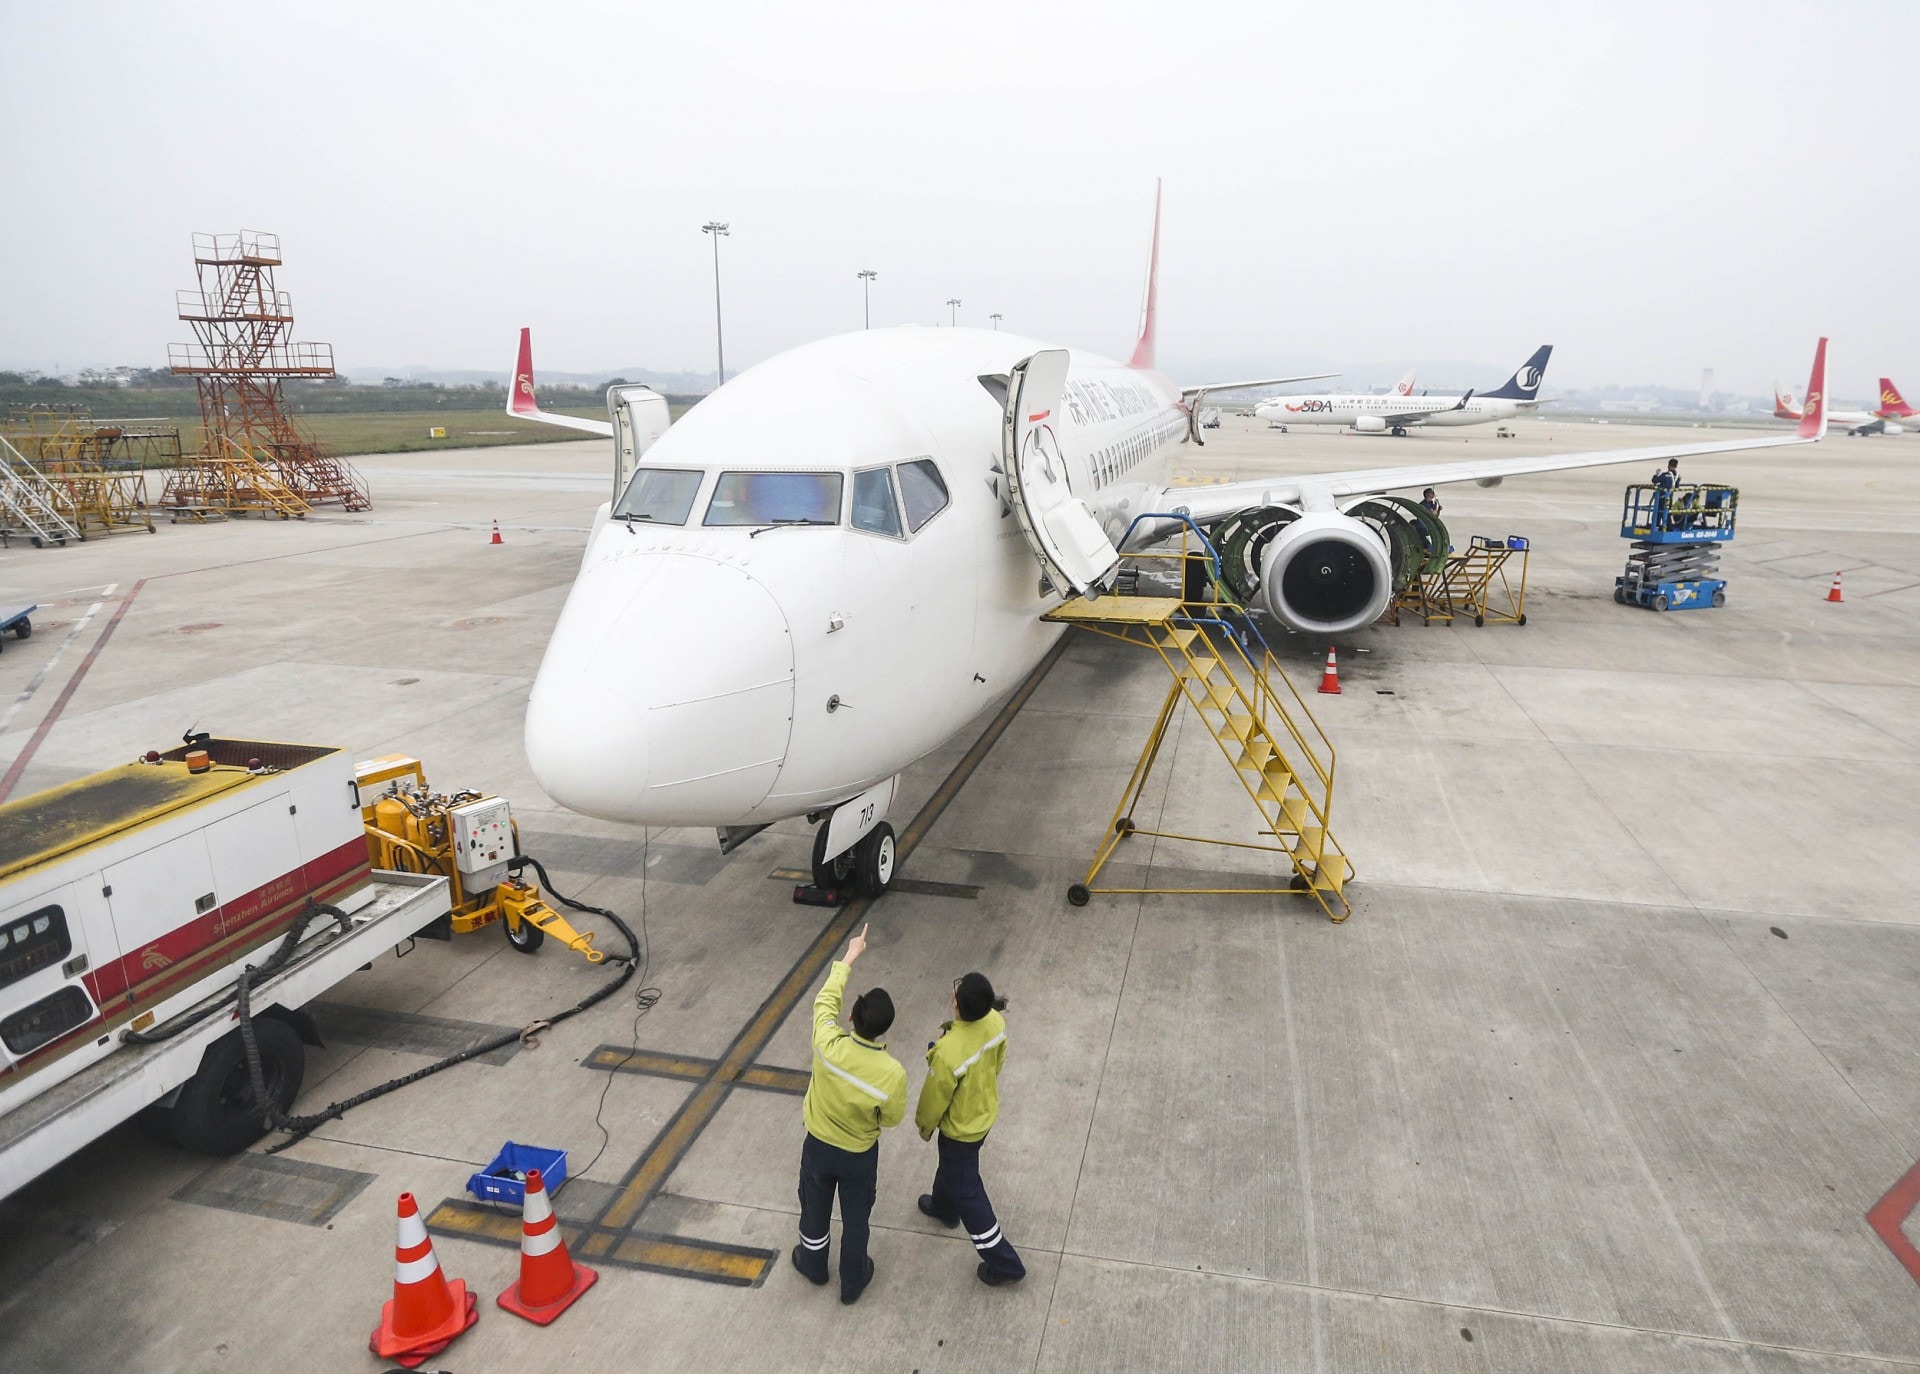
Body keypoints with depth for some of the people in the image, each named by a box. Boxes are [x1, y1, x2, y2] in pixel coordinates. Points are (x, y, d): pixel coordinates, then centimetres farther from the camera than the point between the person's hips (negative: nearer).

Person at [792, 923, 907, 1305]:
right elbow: (892, 1119, -14)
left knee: (815, 1209, 29)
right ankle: (852, 1283, 46)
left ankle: (813, 1265, 54)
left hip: (818, 1146, 2)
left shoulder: (827, 1044, -32)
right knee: (855, 1219, 24)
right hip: (859, 1156, -1)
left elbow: (826, 999, -12)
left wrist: (849, 955, 0)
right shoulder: (892, 1073, -34)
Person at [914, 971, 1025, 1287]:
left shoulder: (949, 1052, -42)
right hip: (986, 1111, 7)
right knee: (952, 1164, 34)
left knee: (966, 1192, 14)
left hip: (961, 1126, -7)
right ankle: (944, 1207, 63)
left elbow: (935, 1097, -22)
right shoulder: (996, 1022, -22)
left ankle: (1004, 1264, 27)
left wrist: (924, 1125, -1)